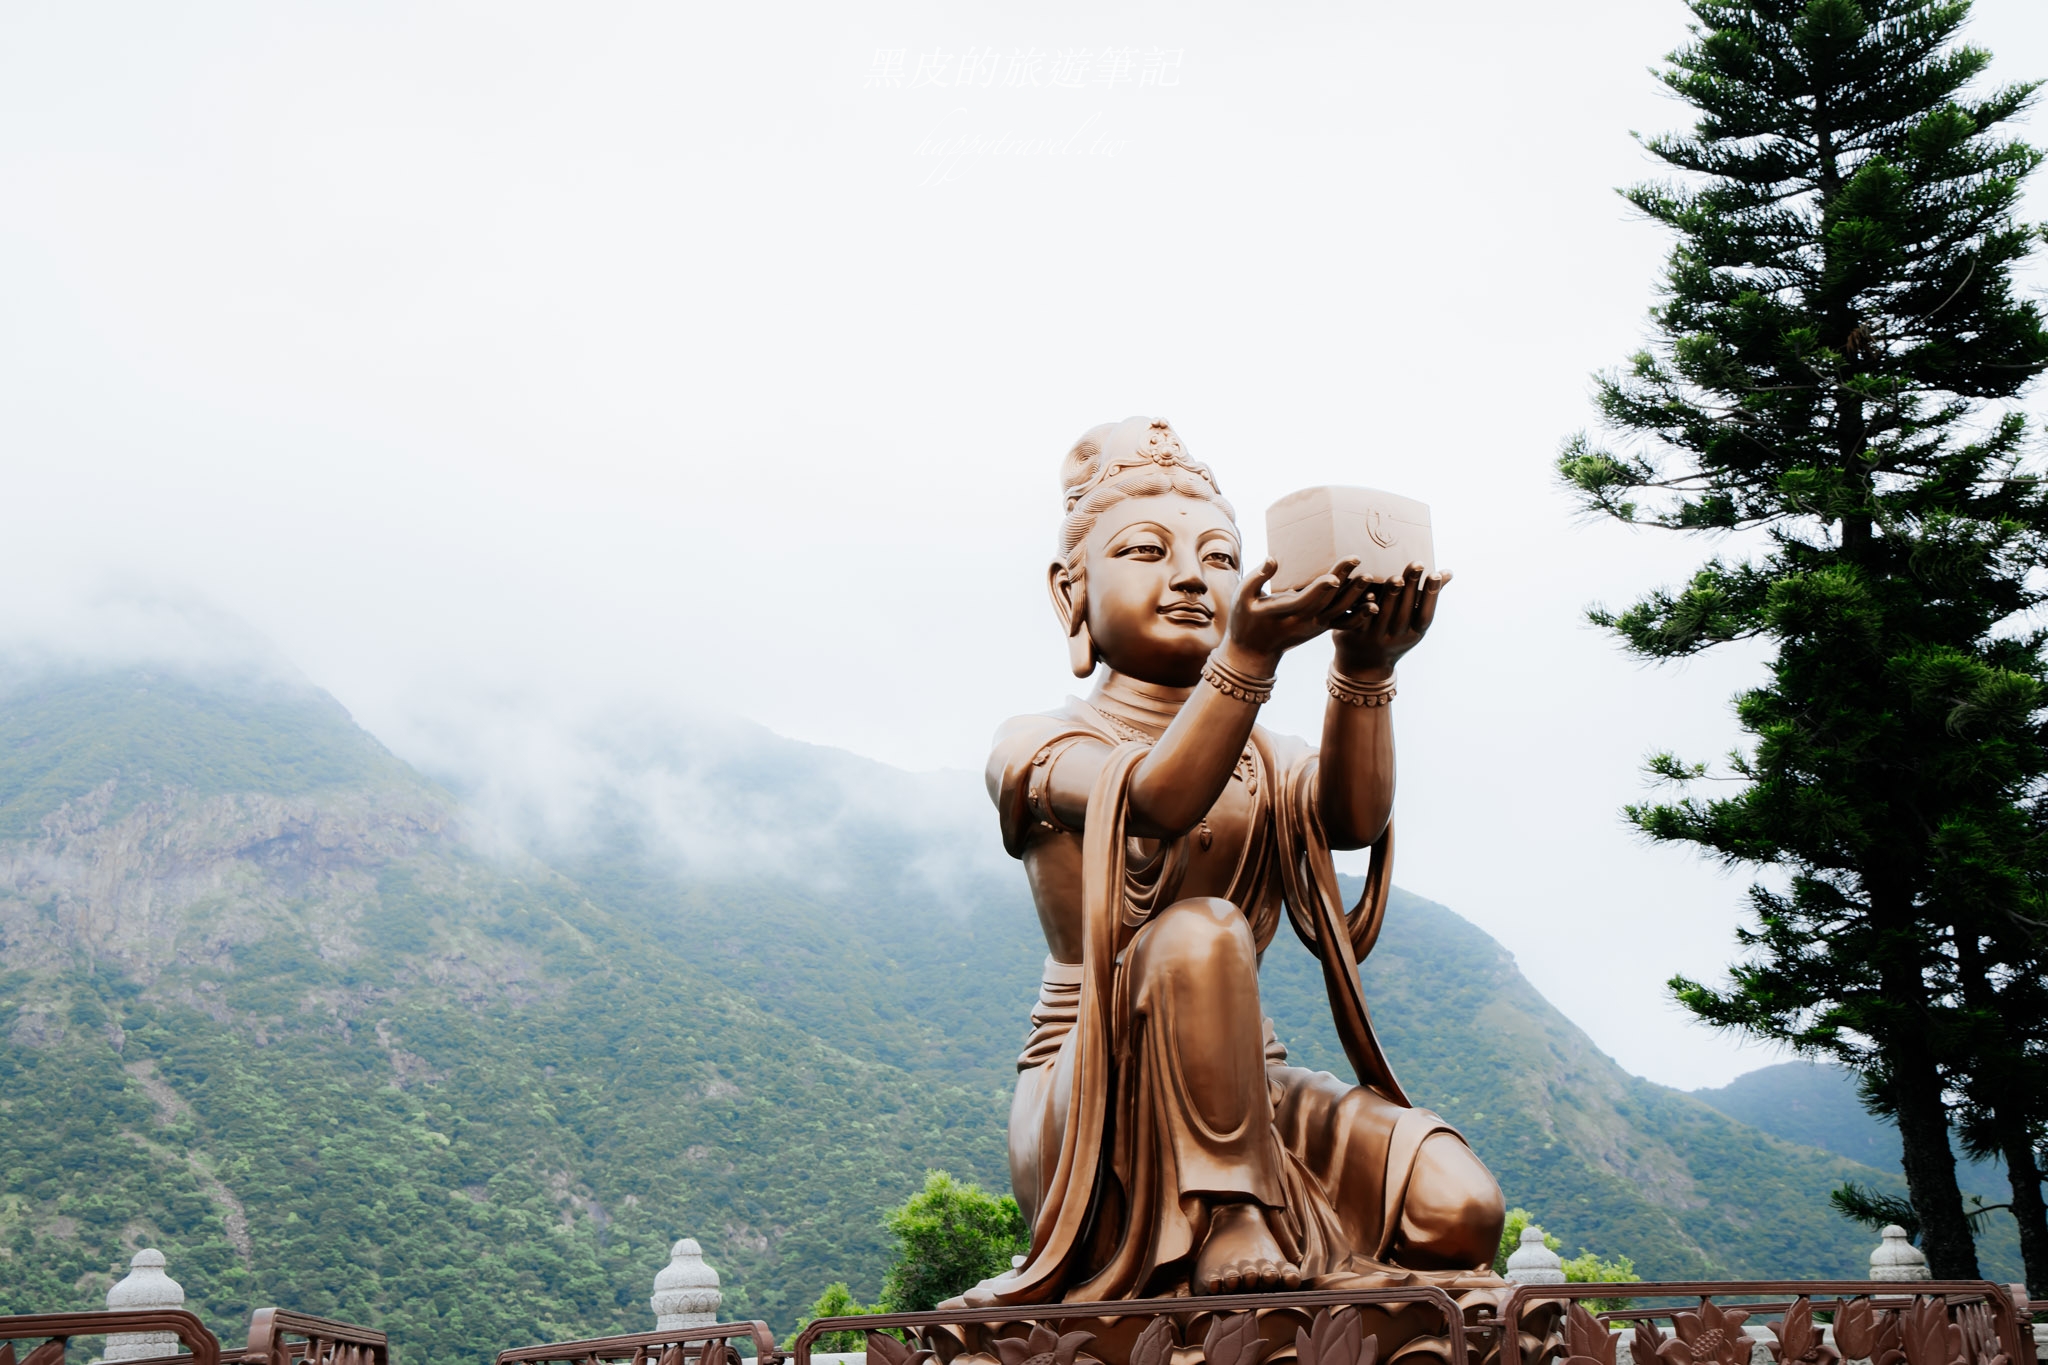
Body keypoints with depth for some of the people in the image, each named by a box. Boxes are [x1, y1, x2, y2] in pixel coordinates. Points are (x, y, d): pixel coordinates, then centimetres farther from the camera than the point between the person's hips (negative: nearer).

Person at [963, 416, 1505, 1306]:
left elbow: (1354, 816, -12)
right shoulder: (1034, 748, 1)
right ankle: (1235, 1236, -24)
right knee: (1201, 933, -33)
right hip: (1084, 1113, -5)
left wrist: (1366, 665, -32)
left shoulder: (1261, 761, 15)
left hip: (1246, 1092, 5)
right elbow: (1155, 801, -24)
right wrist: (1248, 652, -41)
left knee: (1456, 1210, -20)